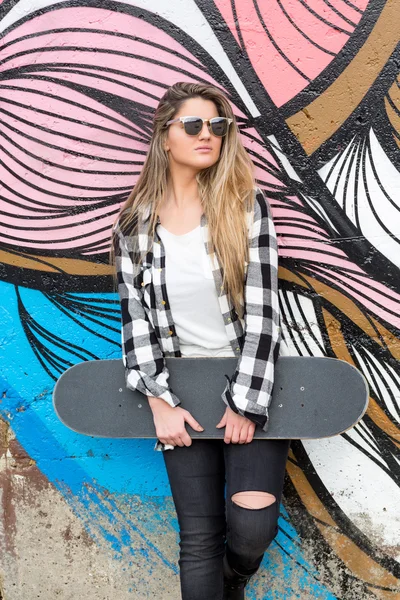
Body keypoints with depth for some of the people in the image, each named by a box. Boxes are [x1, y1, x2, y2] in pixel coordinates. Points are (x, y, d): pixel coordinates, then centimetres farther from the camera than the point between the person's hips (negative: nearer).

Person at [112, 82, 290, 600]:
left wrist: (245, 403, -14)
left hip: (249, 383, -1)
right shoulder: (135, 224, 0)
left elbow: (262, 309, -10)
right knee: (199, 534, 1)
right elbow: (136, 318, -1)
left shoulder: (245, 206, -5)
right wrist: (160, 402, -9)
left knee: (252, 523, -12)